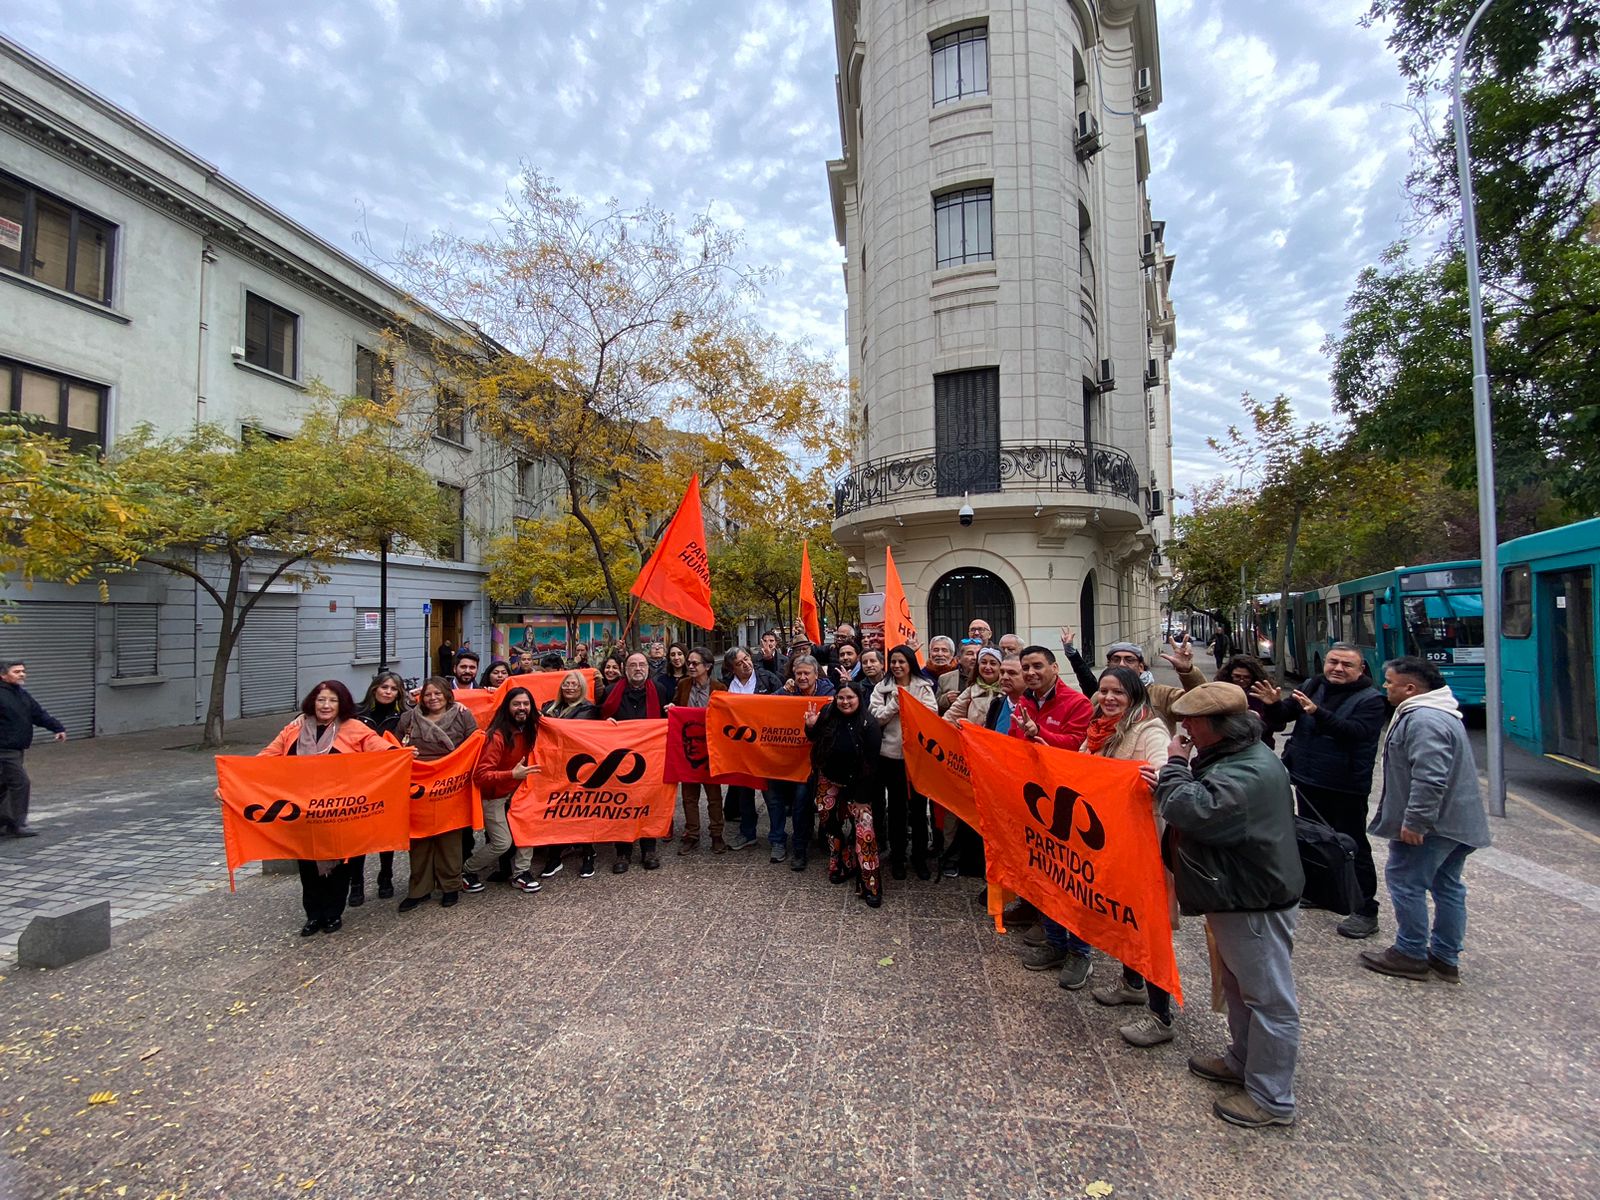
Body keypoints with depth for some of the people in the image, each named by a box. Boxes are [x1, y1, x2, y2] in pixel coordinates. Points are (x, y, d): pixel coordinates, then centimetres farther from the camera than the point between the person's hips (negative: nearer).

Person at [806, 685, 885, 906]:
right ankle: (842, 864, 32)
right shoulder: (827, 715, -6)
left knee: (864, 828, -14)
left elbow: (871, 763, -16)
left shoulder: (868, 724, -17)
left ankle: (870, 885, -7)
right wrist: (811, 727, -12)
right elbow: (815, 740, 12)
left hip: (855, 784, -4)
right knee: (830, 822, 10)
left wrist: (862, 797, -17)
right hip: (828, 780, 4)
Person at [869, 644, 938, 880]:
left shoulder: (924, 687, 3)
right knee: (896, 806, 10)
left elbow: (932, 713, -8)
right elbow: (877, 718, -4)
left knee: (918, 806, 7)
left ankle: (920, 857, 22)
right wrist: (895, 703, -15)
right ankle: (897, 857, 24)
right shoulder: (882, 688, 4)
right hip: (891, 754, 0)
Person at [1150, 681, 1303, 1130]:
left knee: (1268, 997, 5)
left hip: (1256, 904, -11)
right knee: (1238, 987, 25)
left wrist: (1174, 766, -20)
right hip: (1236, 896, 11)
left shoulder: (1250, 773, -29)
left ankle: (1271, 1099, 18)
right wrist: (1170, 781, -1)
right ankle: (1243, 1060, 43)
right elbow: (1203, 802, 17)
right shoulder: (1232, 757, 6)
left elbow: (1194, 811, -36)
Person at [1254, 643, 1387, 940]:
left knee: (1353, 847, 1)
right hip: (1309, 781, 6)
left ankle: (1365, 910, 11)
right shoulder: (1313, 687, 5)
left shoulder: (1370, 699, -11)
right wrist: (1275, 704, -19)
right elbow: (1285, 714, 4)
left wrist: (1318, 712, -40)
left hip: (1346, 787, -6)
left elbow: (1356, 731, -27)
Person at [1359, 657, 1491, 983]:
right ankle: (1446, 957, 26)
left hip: (1432, 824, -11)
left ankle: (1411, 955, 11)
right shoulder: (1435, 713, 13)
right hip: (1455, 821, 11)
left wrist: (1414, 821, -25)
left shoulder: (1423, 721, -24)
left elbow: (1430, 778, -30)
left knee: (1405, 882, 0)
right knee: (1447, 886, 16)